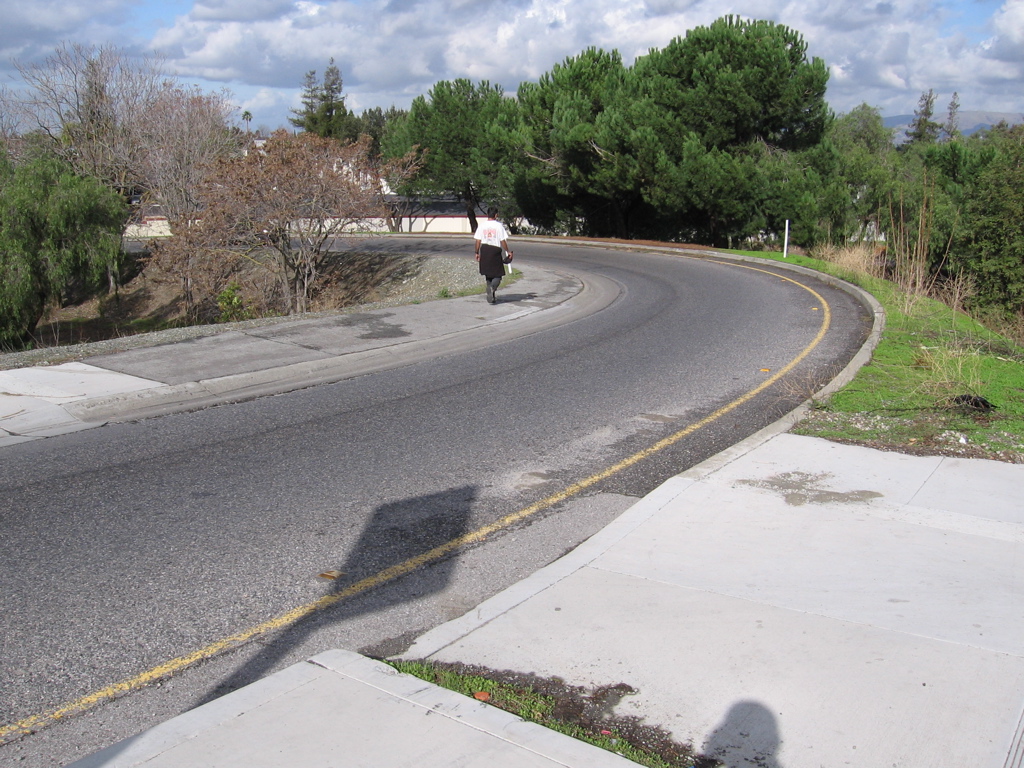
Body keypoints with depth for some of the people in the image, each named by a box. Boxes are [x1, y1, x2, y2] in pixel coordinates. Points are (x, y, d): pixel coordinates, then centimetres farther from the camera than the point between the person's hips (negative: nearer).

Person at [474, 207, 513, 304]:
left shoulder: (481, 225, 2)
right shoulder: (499, 225, -6)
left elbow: (478, 241, 2)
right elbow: (503, 241, -6)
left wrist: (477, 253, 11)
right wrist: (508, 251, 6)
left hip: (484, 251, 4)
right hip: (495, 251, -4)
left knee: (488, 275, 14)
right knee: (498, 274, 4)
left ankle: (491, 296, 16)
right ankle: (492, 288, -25)